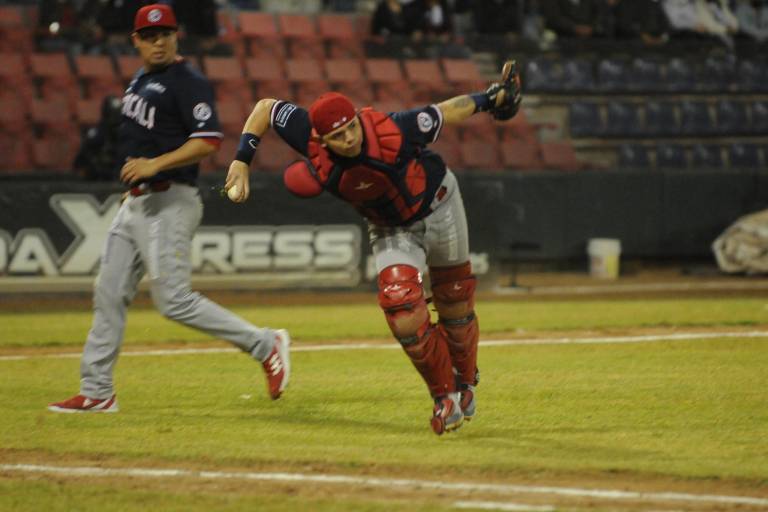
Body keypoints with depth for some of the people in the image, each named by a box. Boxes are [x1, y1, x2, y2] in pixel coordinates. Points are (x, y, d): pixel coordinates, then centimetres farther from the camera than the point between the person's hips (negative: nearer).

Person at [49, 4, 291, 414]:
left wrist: (155, 165, -28)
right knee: (109, 294, 8)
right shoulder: (140, 81, 16)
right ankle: (96, 392, 13)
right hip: (135, 203, 9)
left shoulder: (188, 83, -12)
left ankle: (265, 345, -4)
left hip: (169, 204, -9)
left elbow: (208, 141, -22)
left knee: (174, 301, -13)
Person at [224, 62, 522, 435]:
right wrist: (241, 161, -20)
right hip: (390, 231, 2)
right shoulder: (313, 145, -29)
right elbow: (266, 107, -17)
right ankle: (444, 394, 6)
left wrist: (491, 99, -16)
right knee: (403, 315, -16)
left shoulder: (392, 131, -38)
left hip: (438, 206, -2)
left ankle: (465, 381, 42)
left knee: (456, 308, 13)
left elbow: (444, 113, -23)